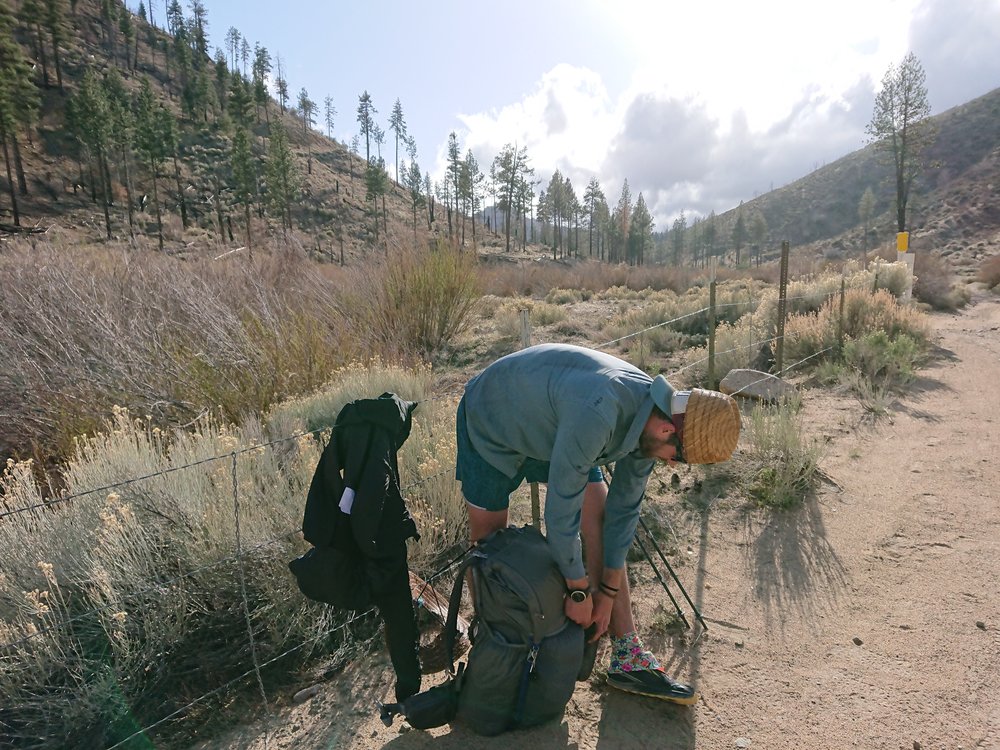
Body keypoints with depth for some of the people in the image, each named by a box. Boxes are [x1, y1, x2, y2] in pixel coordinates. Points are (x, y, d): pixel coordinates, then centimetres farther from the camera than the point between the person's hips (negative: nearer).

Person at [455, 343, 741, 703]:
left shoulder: (652, 416, -16)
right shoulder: (596, 415, -42)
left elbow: (624, 508, -7)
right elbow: (561, 510, -33)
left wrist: (608, 592, -2)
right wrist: (579, 590, -18)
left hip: (552, 426, 6)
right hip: (493, 425, -6)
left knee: (604, 522, -4)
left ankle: (629, 660, 5)